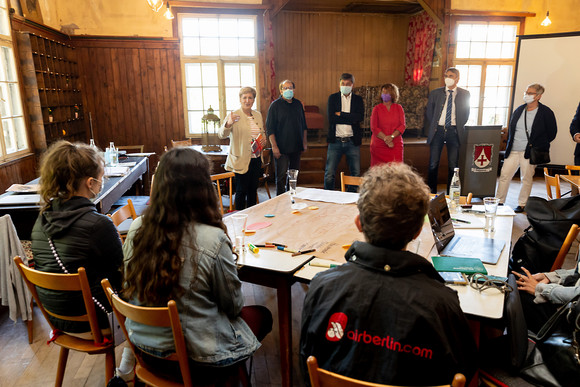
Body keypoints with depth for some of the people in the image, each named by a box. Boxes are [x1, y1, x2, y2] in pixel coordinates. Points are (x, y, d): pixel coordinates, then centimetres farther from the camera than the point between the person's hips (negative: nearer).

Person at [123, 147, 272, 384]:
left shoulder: (137, 229, -11)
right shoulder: (213, 240, -27)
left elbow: (132, 287, 5)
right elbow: (233, 306, -12)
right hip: (196, 360, -6)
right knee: (262, 316, 19)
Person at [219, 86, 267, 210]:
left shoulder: (258, 115, 10)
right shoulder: (234, 115, -9)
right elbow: (221, 135, -20)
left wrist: (263, 138, 0)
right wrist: (228, 124, -41)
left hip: (256, 159, 6)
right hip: (242, 160, -6)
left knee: (253, 189, 15)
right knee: (242, 190, 1)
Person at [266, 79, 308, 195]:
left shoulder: (298, 104, 11)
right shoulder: (275, 105, -5)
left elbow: (304, 125, 19)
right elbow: (270, 128, -9)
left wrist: (304, 142, 13)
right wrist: (274, 146, -16)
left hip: (296, 147, 5)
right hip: (281, 149, -5)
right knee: (281, 176, -4)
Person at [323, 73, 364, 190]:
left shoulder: (358, 99, 9)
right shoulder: (333, 98, 7)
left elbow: (360, 117, -9)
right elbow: (331, 118, -6)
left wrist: (340, 114, -9)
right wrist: (350, 119, -7)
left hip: (352, 141, 1)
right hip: (335, 141, -1)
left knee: (356, 174, 5)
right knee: (329, 174, -1)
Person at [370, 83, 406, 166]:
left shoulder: (398, 108, 9)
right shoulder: (377, 108, 5)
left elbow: (402, 126, 2)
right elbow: (374, 127, -3)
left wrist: (391, 136, -15)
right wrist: (386, 139, -12)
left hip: (396, 146, 1)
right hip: (379, 146, -1)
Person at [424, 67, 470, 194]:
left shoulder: (464, 94, 6)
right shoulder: (435, 93, 7)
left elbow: (465, 114, 12)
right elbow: (428, 112, 11)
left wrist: (458, 127, 3)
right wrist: (430, 130, 4)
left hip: (454, 132, 0)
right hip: (437, 130, 0)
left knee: (453, 164, 2)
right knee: (433, 163, 0)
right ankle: (431, 192, 11)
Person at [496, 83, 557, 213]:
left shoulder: (546, 112, -3)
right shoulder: (518, 110, 11)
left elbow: (551, 134, 0)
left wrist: (536, 146, -5)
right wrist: (509, 146, 9)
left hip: (529, 153, -4)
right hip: (513, 151, 4)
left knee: (527, 179, 4)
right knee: (504, 176, 0)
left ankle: (522, 204, 17)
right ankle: (499, 202, 10)